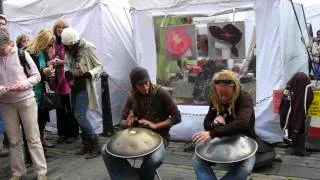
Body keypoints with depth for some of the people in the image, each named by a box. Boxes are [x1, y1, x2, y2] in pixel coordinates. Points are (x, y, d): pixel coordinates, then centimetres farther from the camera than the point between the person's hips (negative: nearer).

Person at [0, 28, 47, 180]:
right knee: (13, 140, 11)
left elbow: (36, 76, -2)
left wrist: (24, 84, -20)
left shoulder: (22, 54, -8)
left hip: (26, 101, -3)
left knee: (33, 138, 2)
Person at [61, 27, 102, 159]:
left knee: (80, 116, -13)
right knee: (78, 116, 9)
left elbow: (99, 66, -9)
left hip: (85, 86, -7)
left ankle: (95, 145, -3)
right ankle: (87, 144, 21)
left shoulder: (88, 47, -13)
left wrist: (89, 74, -27)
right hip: (74, 86, 7)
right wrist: (67, 72, -7)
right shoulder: (69, 50, 5)